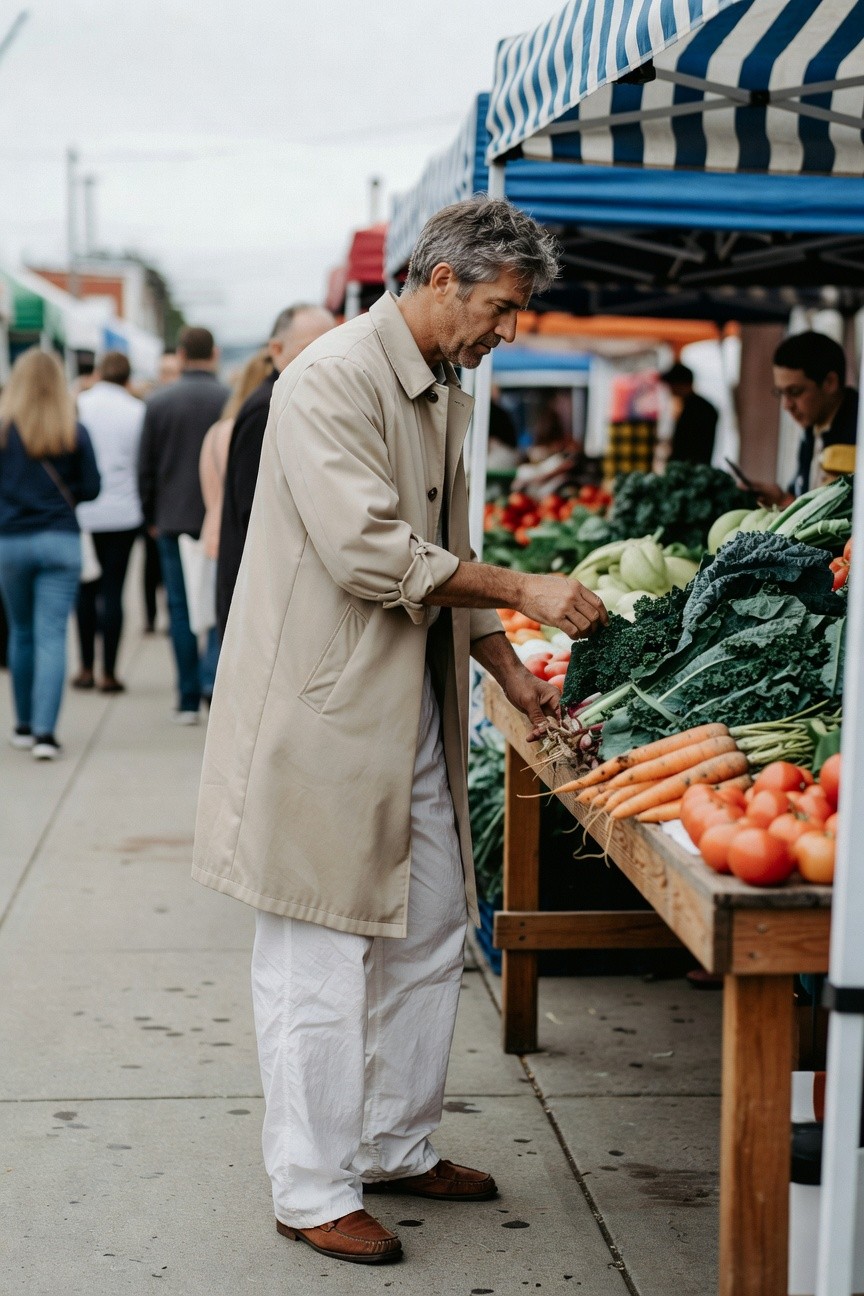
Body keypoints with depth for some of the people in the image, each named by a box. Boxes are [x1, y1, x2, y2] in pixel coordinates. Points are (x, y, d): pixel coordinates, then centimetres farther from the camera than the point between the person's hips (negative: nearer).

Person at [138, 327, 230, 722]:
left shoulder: (158, 401, -1)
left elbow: (145, 466, 3)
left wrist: (151, 516, 13)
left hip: (173, 519, 1)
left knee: (180, 608, 6)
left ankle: (189, 698, 8)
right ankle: (213, 674, -10)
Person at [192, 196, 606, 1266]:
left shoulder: (445, 396, 14)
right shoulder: (333, 380, -16)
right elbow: (372, 551, -24)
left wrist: (510, 672, 12)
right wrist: (524, 592, -19)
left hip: (413, 714, 9)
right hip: (325, 712, -9)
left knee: (427, 935, 15)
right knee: (322, 957, -1)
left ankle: (395, 1146, 30)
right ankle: (312, 1189, 11)